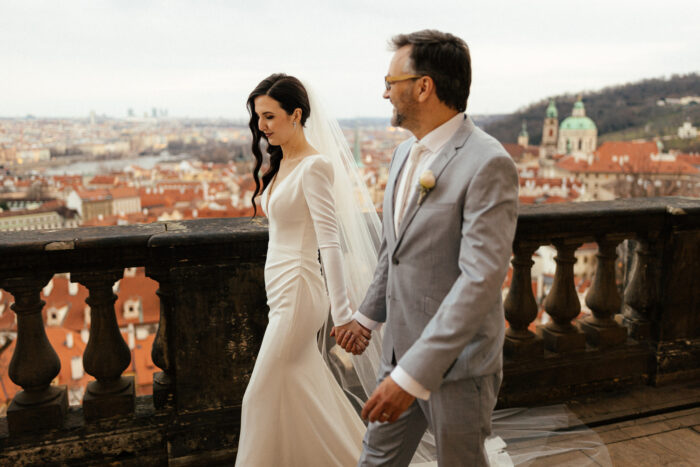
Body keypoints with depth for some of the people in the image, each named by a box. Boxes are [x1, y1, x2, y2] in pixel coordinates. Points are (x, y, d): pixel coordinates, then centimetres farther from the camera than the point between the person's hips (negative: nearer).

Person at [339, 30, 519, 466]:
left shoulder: (488, 164, -21)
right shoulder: (404, 153, 7)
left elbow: (482, 279, -27)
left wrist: (414, 373, -28)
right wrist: (368, 315, 25)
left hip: (457, 362, -7)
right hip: (402, 349, 7)